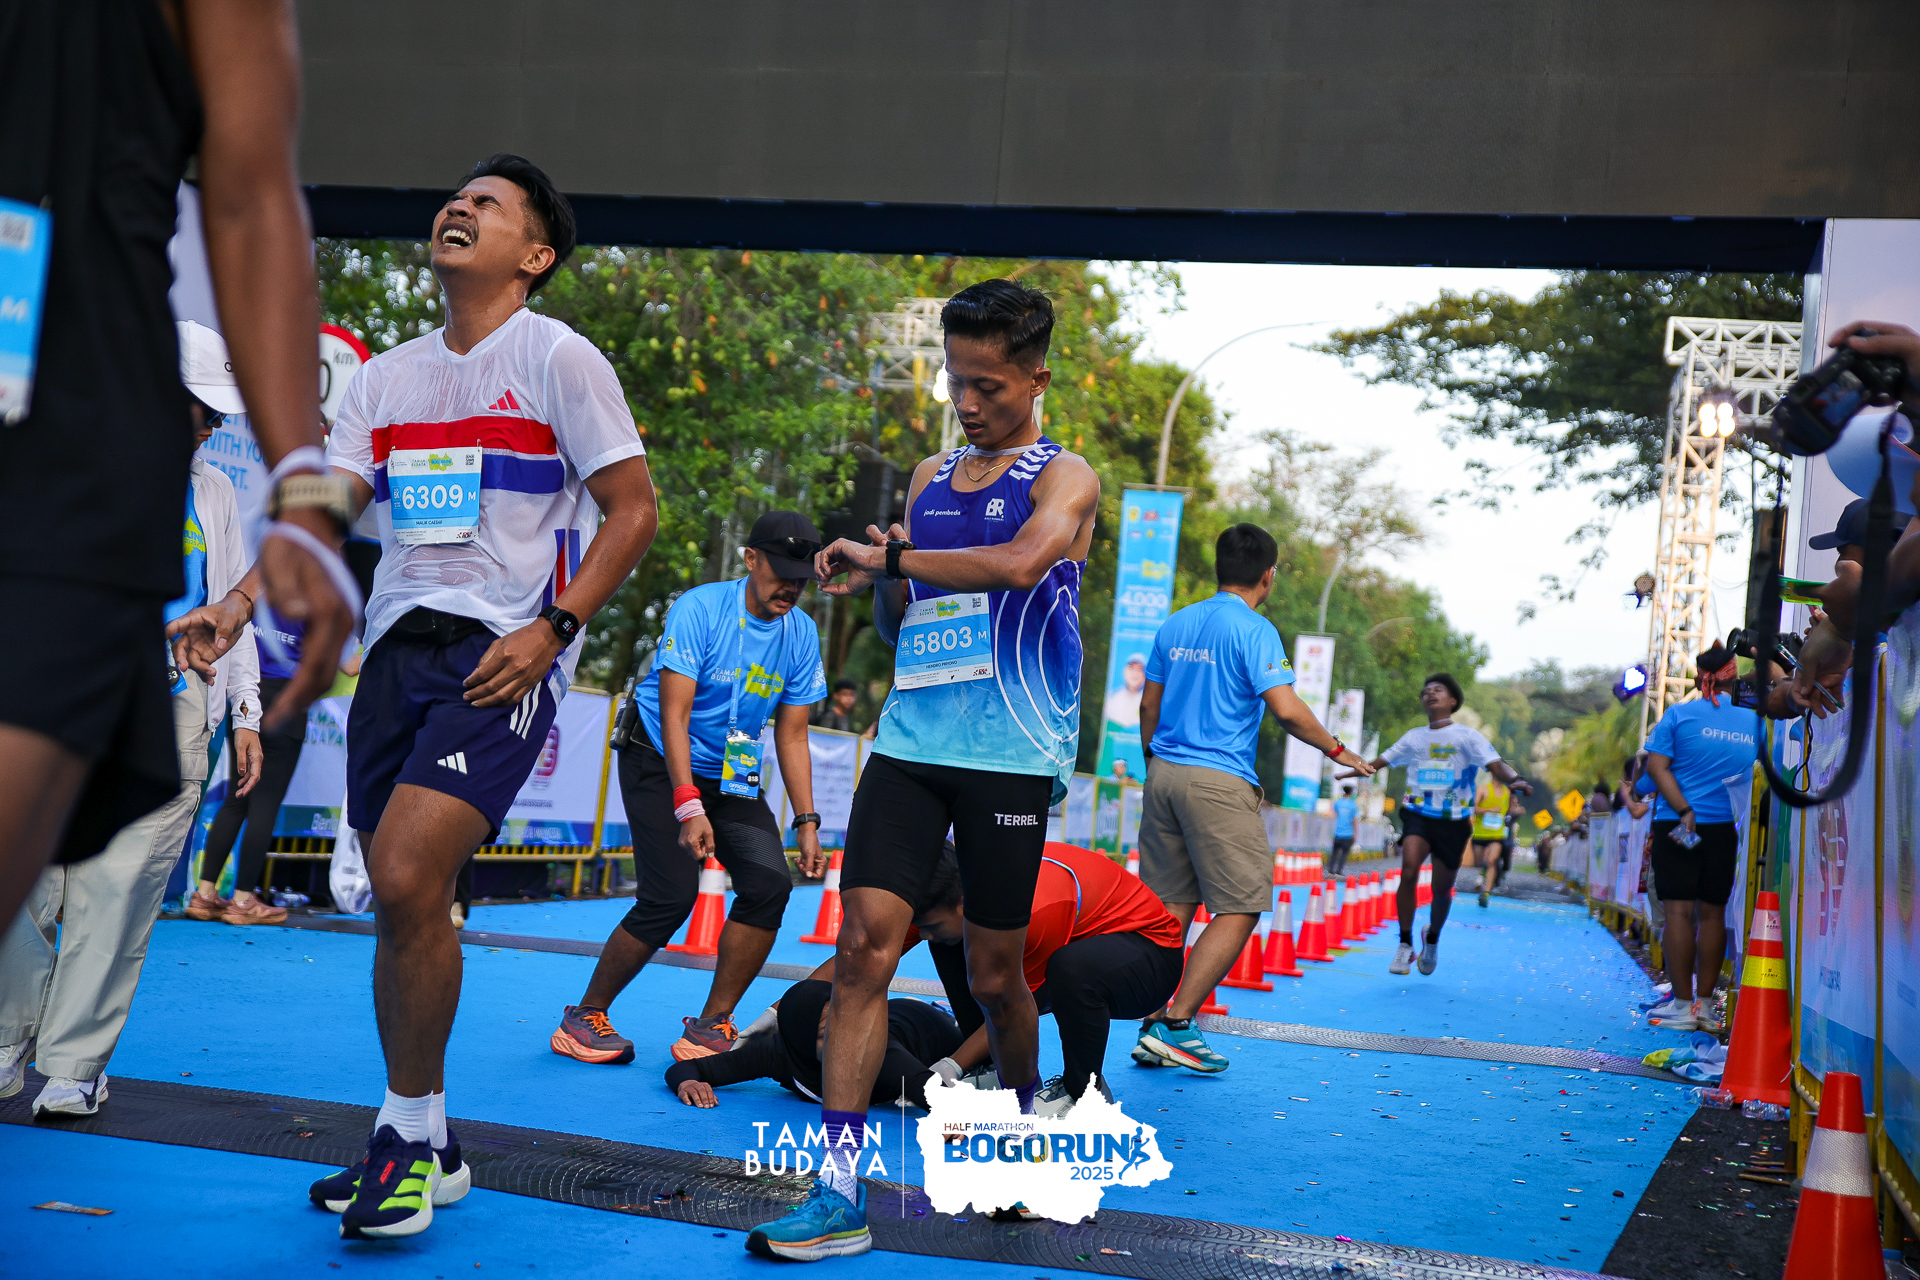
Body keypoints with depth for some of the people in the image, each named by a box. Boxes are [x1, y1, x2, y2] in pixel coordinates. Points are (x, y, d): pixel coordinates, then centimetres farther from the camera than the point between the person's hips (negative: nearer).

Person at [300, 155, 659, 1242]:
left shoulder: (558, 357, -1)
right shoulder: (388, 375, 17)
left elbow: (634, 510, -4)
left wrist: (552, 628, -13)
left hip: (503, 653, -6)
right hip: (399, 646, 6)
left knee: (407, 881, -20)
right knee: (406, 904, 8)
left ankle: (408, 1131, -2)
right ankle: (424, 1148, 21)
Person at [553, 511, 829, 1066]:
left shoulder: (801, 634, -2)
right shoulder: (700, 608, -18)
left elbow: (792, 735, 3)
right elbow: (674, 714, -23)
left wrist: (806, 822, -4)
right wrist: (688, 806, -32)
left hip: (734, 774, 5)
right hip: (660, 763, -5)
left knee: (770, 882, -15)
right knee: (672, 895, -18)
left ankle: (712, 1024, -3)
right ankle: (585, 1016, 1)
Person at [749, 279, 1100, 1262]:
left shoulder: (1065, 477, 0)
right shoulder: (930, 477, 17)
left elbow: (1020, 562, -23)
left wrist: (890, 558, -16)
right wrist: (883, 579, 1)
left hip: (1009, 756, -4)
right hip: (911, 740, 4)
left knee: (993, 975, 4)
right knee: (863, 947, -9)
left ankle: (1026, 1120, 34)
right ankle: (839, 1193, -7)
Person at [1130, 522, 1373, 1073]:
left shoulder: (1174, 625, 13)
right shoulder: (1253, 630, -8)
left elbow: (1148, 705, 17)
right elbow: (1287, 710, -16)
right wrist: (1337, 750, -3)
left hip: (1163, 774, 7)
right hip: (1219, 781, -7)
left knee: (1171, 906, 11)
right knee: (1240, 909, -1)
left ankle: (1153, 1026, 9)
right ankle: (1177, 1024, -7)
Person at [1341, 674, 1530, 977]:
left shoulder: (1466, 736, -2)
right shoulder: (1413, 737, 11)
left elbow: (1495, 764, -15)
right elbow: (1382, 761, 24)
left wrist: (1515, 779, -34)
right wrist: (1350, 772, 24)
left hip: (1454, 820, -1)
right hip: (1418, 814, 1)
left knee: (1442, 890, 6)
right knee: (1408, 870, -24)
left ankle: (1432, 939, 38)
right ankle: (1405, 945, -13)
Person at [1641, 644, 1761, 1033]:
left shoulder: (1679, 714, -3)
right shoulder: (1753, 719, 5)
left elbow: (1656, 766, -10)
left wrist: (1684, 810, -13)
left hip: (1676, 824, -3)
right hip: (1725, 827, 3)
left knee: (1679, 911, -2)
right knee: (1712, 913, 8)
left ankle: (1683, 1005, -1)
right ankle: (1705, 1004, 11)